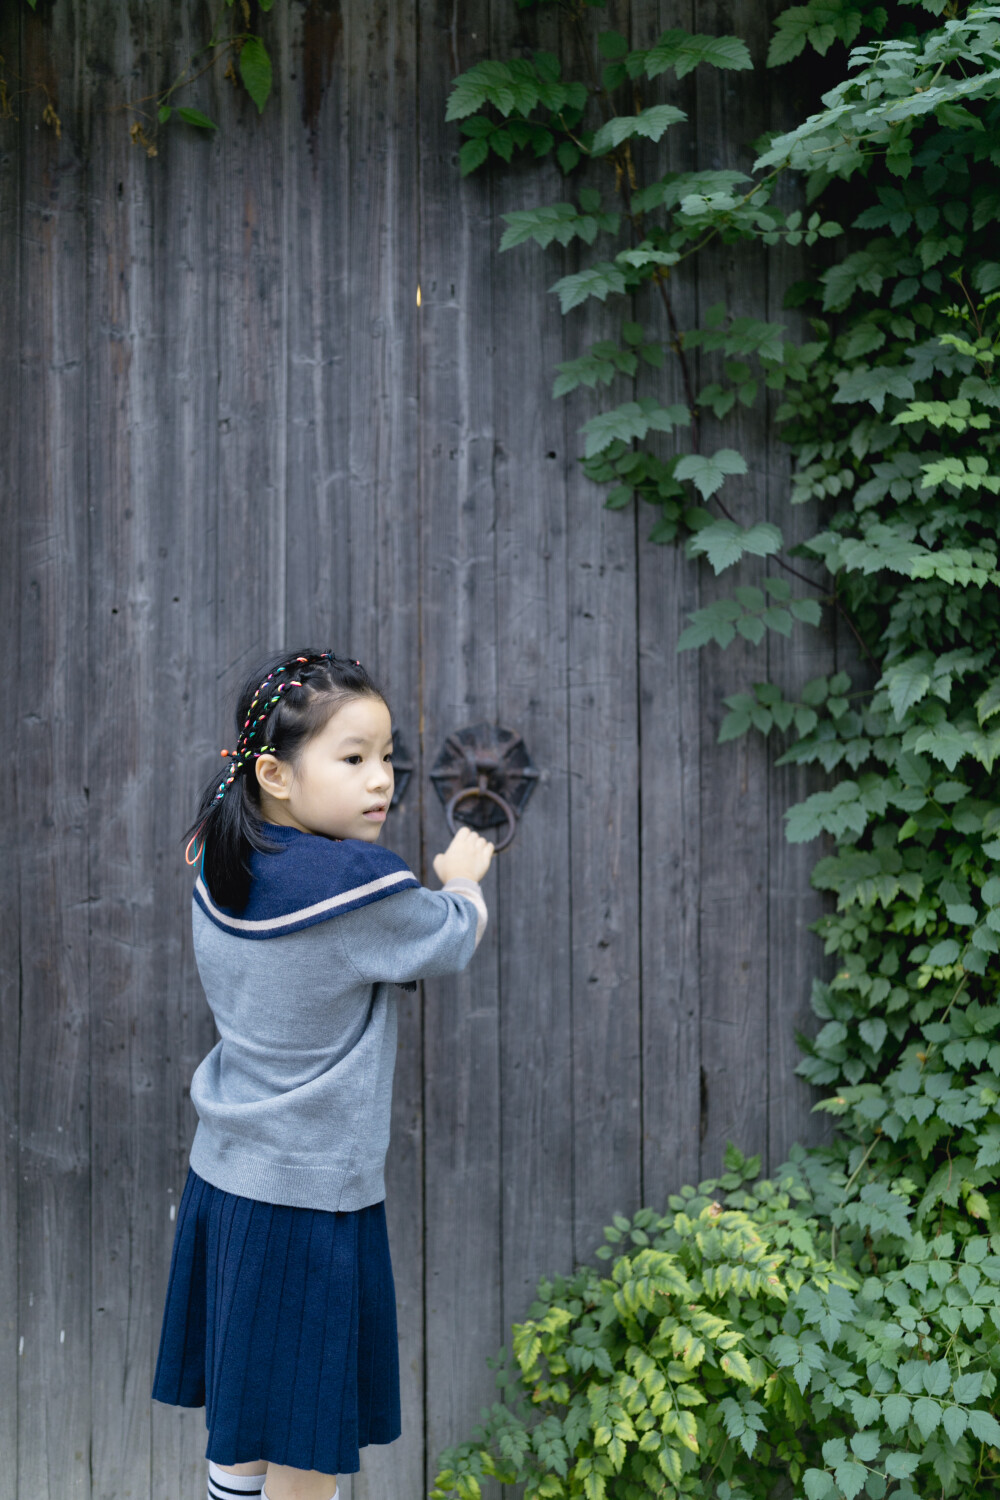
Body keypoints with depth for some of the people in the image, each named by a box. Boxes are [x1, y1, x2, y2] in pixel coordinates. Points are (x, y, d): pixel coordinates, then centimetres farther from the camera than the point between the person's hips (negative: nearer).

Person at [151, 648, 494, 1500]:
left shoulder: (221, 868, -1)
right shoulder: (360, 888, -22)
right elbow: (452, 941, -3)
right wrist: (464, 878, 15)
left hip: (224, 1173, 8)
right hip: (312, 1197, -8)